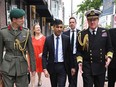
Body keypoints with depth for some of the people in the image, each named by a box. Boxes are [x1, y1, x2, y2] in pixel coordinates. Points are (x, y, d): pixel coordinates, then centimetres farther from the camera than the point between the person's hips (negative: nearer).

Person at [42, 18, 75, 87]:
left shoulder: (66, 38, -2)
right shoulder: (48, 39, -3)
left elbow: (69, 54, 5)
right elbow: (44, 55, -3)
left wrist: (72, 67, 6)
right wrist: (45, 68, -12)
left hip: (62, 66, -1)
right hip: (52, 67, 1)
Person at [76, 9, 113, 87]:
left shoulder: (105, 32, 4)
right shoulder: (82, 34, -1)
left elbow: (109, 48, 9)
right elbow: (79, 51, 2)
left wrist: (109, 57, -9)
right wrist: (80, 62, -11)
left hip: (101, 67, 2)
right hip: (87, 68, -2)